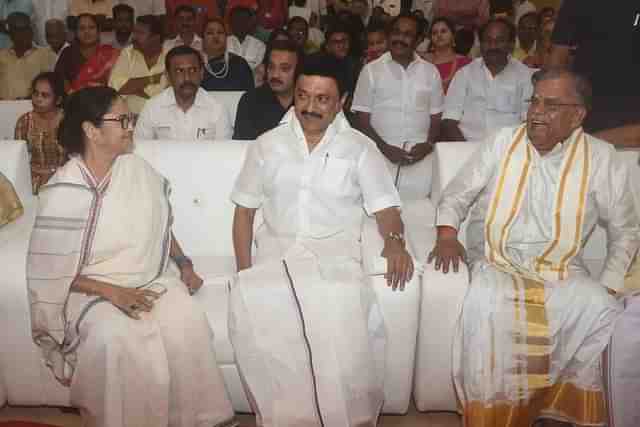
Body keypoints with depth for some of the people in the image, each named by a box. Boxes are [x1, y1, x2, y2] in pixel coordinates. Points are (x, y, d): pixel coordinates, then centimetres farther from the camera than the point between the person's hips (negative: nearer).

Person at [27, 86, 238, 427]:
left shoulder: (136, 168, 3)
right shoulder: (62, 192, -11)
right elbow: (50, 271, -10)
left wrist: (183, 264, 3)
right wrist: (111, 292, -20)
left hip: (151, 278, 4)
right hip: (93, 291, -3)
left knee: (188, 323, -25)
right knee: (116, 339, -34)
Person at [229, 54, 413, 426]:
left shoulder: (360, 148, 8)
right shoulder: (267, 145, 12)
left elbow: (385, 208, 5)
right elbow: (244, 210, 13)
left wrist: (395, 241, -18)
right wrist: (244, 269, -1)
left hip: (335, 253, -2)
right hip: (276, 252, 2)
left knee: (344, 315, -35)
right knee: (248, 304, -31)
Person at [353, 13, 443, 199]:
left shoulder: (430, 71, 11)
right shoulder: (371, 70, 5)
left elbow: (436, 117, 13)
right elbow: (362, 119, 3)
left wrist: (428, 145, -6)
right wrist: (385, 148, -10)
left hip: (419, 159, 2)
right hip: (381, 156, -1)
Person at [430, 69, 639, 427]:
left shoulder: (600, 157, 0)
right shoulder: (504, 142, 1)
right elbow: (457, 194, 9)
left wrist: (609, 286, -2)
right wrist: (447, 234, -9)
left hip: (562, 269, 1)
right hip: (497, 261, 0)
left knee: (605, 315, -25)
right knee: (486, 307, -31)